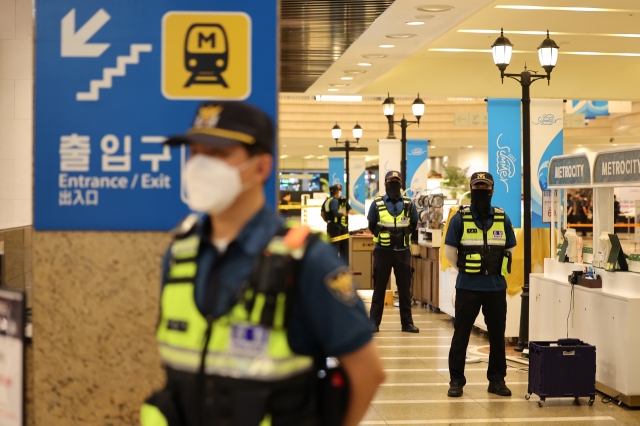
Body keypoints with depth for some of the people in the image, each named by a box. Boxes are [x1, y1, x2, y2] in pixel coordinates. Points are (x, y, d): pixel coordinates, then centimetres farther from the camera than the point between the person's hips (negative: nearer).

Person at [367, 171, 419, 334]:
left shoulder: (409, 204, 2)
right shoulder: (377, 204, -2)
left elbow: (413, 225, 13)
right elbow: (372, 227, 7)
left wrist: (403, 233, 0)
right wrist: (383, 235, -2)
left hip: (403, 251, 2)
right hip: (383, 251, -2)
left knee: (405, 288, 6)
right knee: (379, 288, 4)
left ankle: (407, 322, 13)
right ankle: (374, 322, 8)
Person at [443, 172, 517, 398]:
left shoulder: (503, 219, 5)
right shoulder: (460, 218, -2)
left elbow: (510, 250, 13)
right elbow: (450, 251, 2)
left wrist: (498, 272, 8)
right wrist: (464, 270, 3)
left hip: (496, 287, 2)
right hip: (468, 287, -2)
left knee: (497, 334, 8)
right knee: (461, 334, 2)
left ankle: (497, 379, 20)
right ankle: (456, 380, 10)